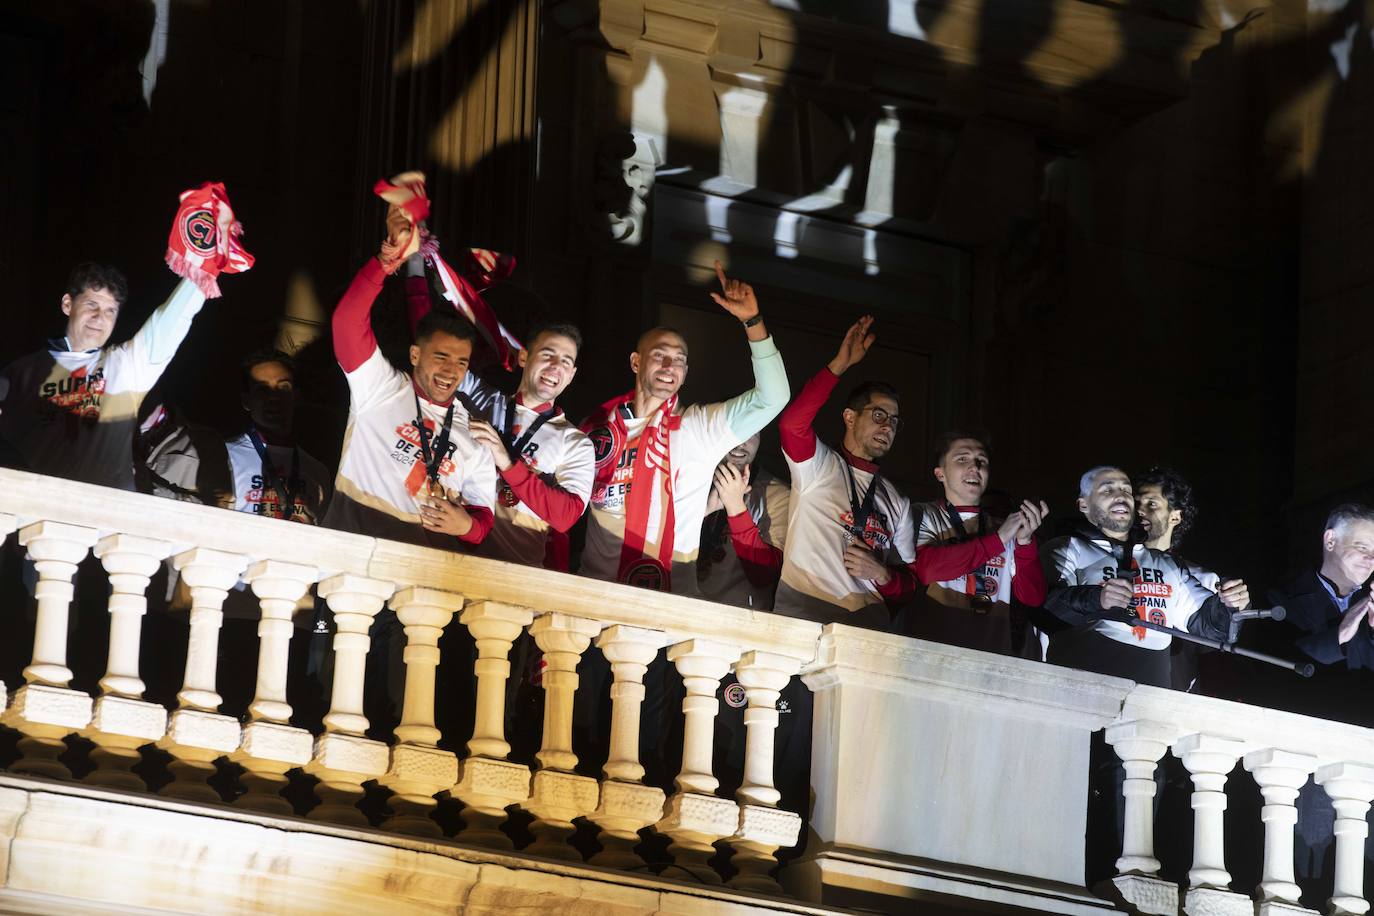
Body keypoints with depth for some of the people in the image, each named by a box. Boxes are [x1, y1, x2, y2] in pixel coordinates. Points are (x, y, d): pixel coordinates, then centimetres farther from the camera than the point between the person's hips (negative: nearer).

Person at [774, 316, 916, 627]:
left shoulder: (897, 503, 24)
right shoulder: (819, 466, 10)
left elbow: (907, 586, 24)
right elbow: (791, 424, -12)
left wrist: (881, 574, 1)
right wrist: (839, 366, -13)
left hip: (868, 624, 4)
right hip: (802, 615, -4)